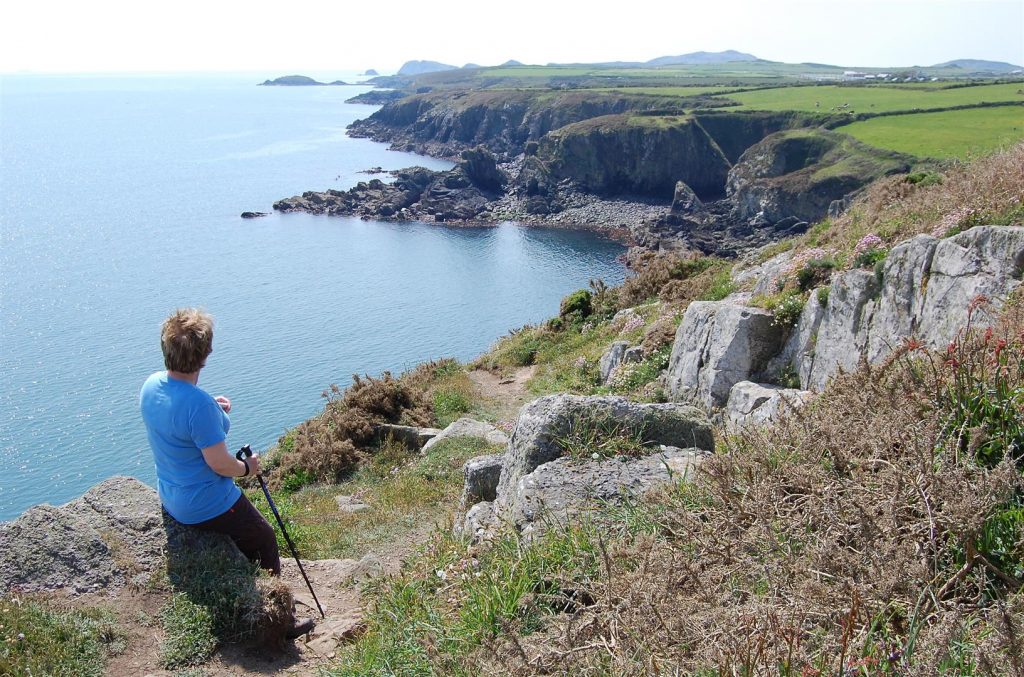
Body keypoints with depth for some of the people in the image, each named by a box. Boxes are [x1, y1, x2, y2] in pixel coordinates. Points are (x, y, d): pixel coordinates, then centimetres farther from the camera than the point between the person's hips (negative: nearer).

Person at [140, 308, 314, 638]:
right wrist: (247, 467, -6)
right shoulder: (199, 404, -33)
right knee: (265, 540, 14)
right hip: (208, 505, -8)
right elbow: (219, 463, -26)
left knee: (247, 536, 28)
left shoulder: (150, 385, -7)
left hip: (171, 499, 9)